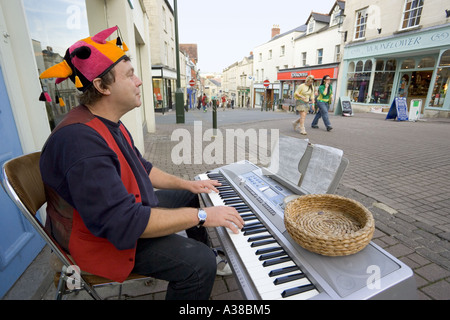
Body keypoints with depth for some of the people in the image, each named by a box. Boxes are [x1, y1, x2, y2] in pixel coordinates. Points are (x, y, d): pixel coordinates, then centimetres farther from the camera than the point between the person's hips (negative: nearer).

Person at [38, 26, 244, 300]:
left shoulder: (109, 124, 3)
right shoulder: (81, 140, -32)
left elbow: (140, 168, 11)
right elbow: (123, 222, -36)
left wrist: (187, 183, 7)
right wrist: (202, 216, -30)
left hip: (129, 208, 10)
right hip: (105, 238, -10)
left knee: (190, 196, 20)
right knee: (199, 264, -25)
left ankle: (208, 254, 39)